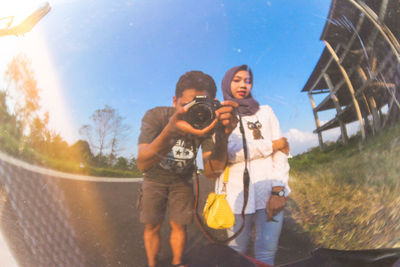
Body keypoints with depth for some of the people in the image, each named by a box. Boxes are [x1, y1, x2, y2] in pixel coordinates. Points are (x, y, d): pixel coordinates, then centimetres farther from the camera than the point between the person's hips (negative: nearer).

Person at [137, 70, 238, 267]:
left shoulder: (208, 122, -27)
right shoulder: (155, 116, -32)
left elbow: (212, 172, -33)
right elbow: (142, 164, -45)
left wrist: (222, 137, -52)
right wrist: (171, 131, -64)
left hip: (182, 179, 1)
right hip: (155, 177, -1)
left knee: (179, 225, 4)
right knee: (152, 226, 2)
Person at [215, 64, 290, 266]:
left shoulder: (265, 112, 15)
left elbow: (281, 152, 4)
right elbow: (228, 153, -9)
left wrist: (278, 190, -10)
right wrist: (271, 145, -5)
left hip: (269, 192, 2)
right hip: (236, 194, -1)